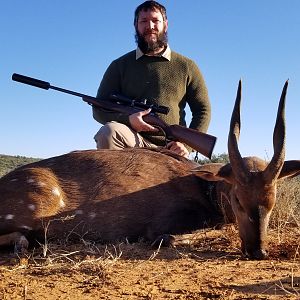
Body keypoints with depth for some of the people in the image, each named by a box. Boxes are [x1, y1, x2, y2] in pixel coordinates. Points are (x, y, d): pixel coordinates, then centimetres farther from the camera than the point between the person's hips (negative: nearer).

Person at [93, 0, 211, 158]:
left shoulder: (186, 67, 13)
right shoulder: (120, 65, 13)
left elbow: (203, 111, 12)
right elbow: (99, 109, 10)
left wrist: (188, 144, -6)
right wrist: (127, 119, -12)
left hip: (171, 150, 0)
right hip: (133, 141, 0)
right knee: (109, 131, -32)